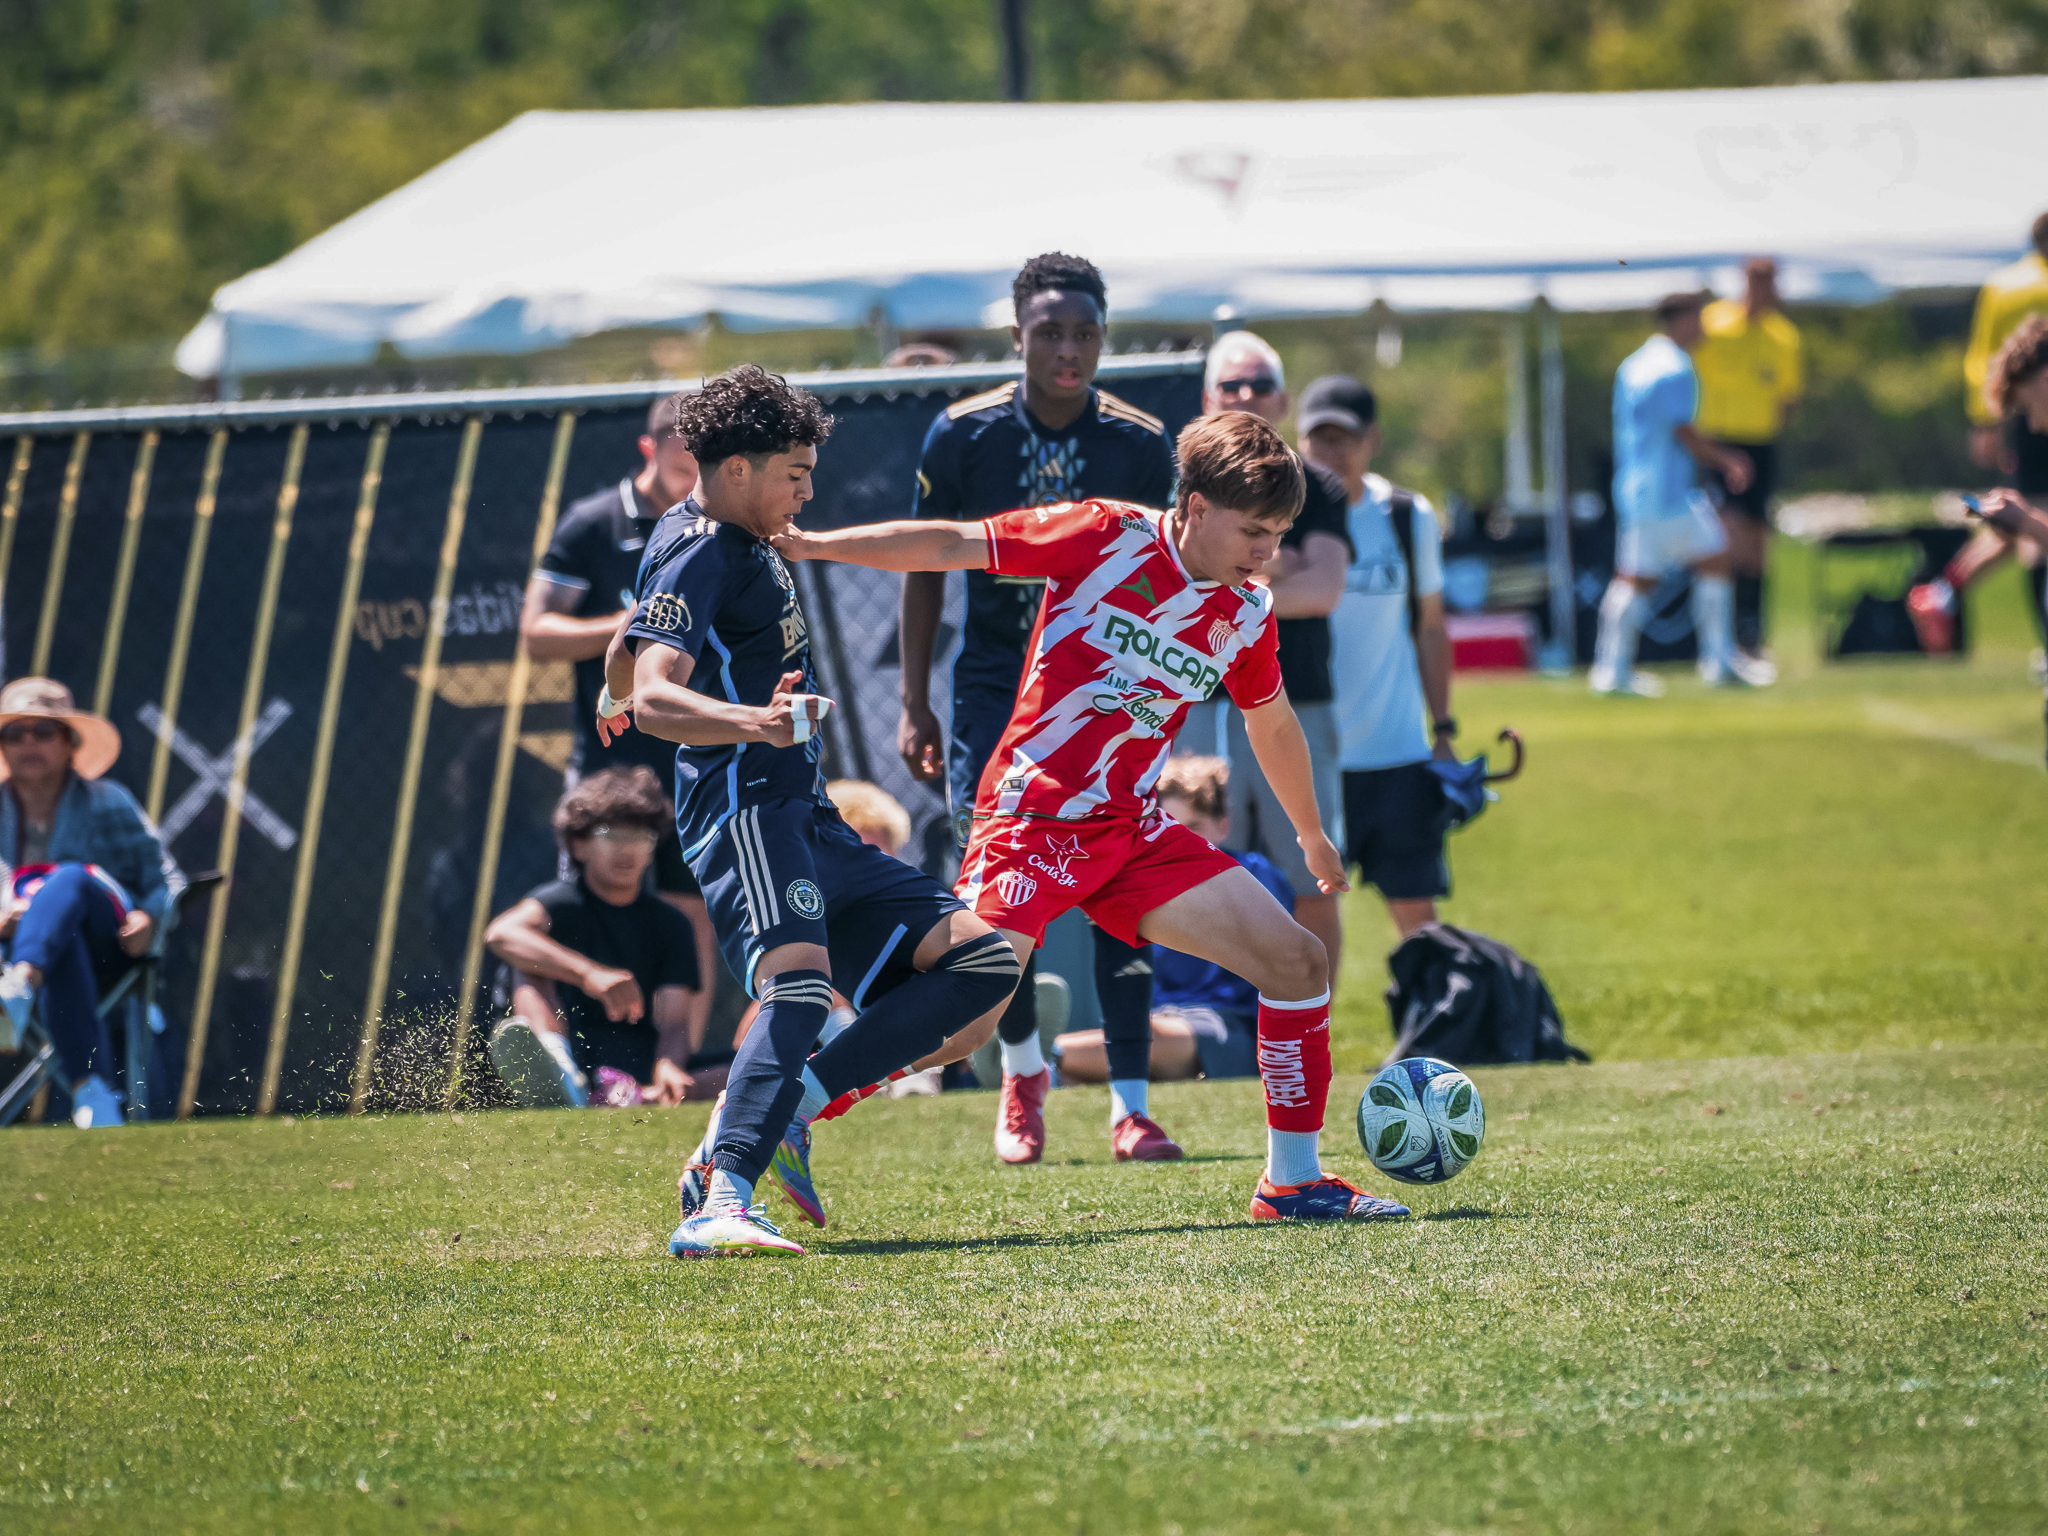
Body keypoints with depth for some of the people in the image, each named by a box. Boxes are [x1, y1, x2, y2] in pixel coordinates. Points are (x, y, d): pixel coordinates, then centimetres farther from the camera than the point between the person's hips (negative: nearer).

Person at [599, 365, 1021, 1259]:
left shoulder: (730, 539, 21)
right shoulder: (698, 555, -10)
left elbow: (633, 638, 42)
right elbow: (654, 699, -26)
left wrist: (617, 691, 63)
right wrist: (752, 722, -44)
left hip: (806, 820, 10)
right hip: (746, 809, -10)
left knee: (978, 963, 1)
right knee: (800, 987, -35)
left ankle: (783, 1110, -9)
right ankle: (718, 1208, -51)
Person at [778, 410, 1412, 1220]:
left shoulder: (1246, 615, 6)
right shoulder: (1107, 538, -11)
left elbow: (1272, 725, 25)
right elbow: (951, 546, -6)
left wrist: (1312, 837, 38)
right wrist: (809, 545, -9)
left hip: (1131, 830, 6)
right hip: (1033, 814, -6)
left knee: (1299, 962, -4)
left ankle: (1292, 1180, 7)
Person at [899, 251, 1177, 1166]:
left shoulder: (1141, 444, -5)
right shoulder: (963, 435, -6)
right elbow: (926, 566, 3)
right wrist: (914, 706, 0)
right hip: (995, 680, 0)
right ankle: (1023, 1071, 20)